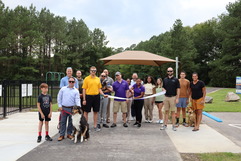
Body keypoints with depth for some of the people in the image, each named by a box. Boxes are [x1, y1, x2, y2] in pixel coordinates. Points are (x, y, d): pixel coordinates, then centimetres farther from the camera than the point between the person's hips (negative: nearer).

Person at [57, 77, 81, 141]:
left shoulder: (76, 91, 1)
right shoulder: (63, 89, 3)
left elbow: (77, 99, -6)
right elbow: (59, 98, 6)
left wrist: (78, 106, -21)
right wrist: (60, 106, 1)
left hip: (72, 108, 0)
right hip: (64, 108, 0)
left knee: (71, 122, 8)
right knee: (63, 122, 5)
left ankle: (69, 134, 22)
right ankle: (61, 135, 13)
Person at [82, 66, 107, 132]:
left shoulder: (98, 79, 10)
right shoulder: (86, 79, -2)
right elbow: (84, 89, -4)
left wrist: (103, 94, -2)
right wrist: (84, 99, -9)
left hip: (96, 97, 4)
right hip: (88, 96, -4)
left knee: (96, 112, 9)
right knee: (86, 111, 4)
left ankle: (95, 126, 19)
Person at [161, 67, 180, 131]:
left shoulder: (175, 80, -1)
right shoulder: (165, 79, 10)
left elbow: (178, 89, -2)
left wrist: (177, 98, -8)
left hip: (173, 97, -3)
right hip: (166, 97, 3)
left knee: (173, 112, 1)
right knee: (166, 111, 8)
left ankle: (173, 125, 7)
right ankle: (165, 125, 13)